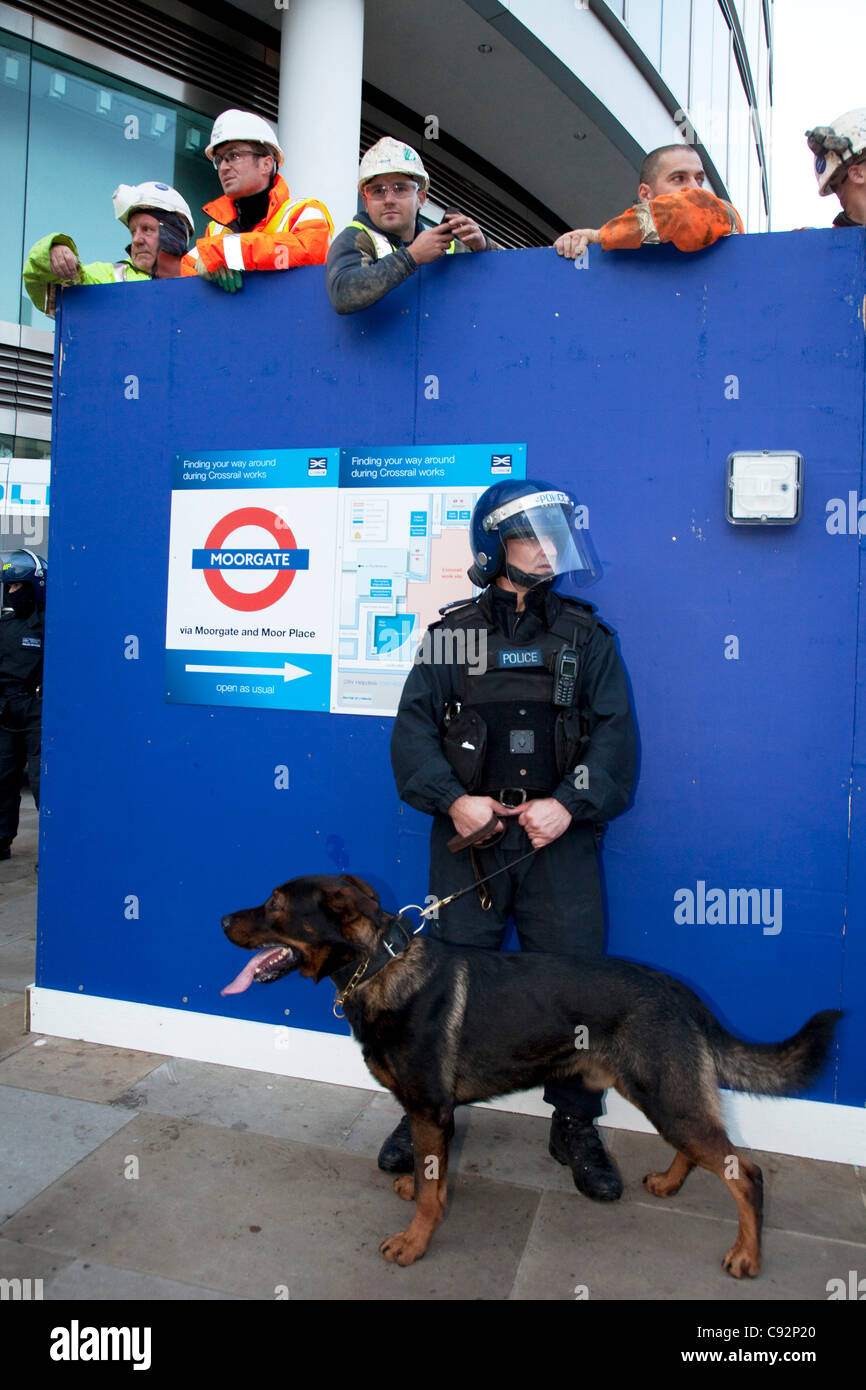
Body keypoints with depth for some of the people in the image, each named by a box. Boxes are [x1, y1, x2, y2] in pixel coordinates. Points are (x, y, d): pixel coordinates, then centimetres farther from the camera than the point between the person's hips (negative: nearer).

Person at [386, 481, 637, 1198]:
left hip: (561, 839, 1)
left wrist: (569, 804, -13)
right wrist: (452, 799, -13)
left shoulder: (586, 636, 8)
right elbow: (414, 728, 2)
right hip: (469, 837, 0)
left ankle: (576, 1125, 26)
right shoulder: (451, 634, 7)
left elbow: (615, 734, 1)